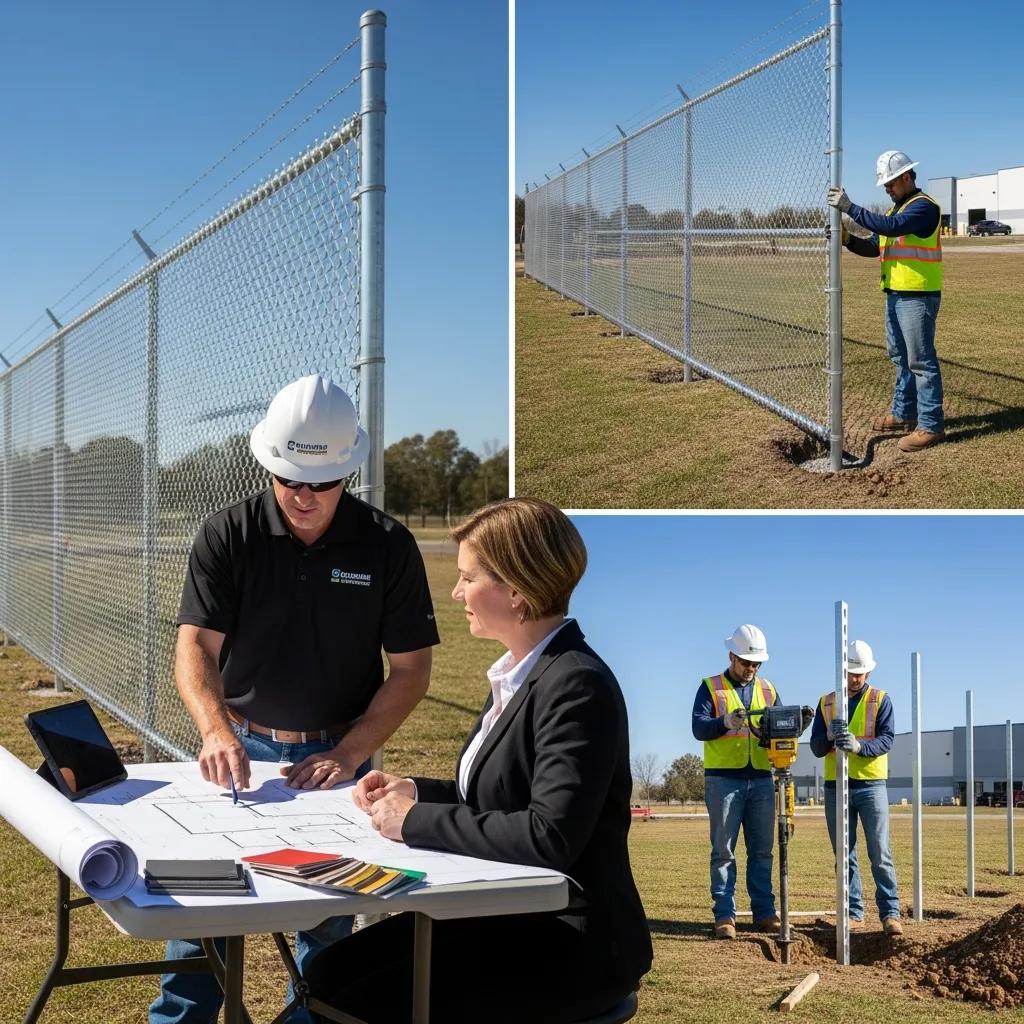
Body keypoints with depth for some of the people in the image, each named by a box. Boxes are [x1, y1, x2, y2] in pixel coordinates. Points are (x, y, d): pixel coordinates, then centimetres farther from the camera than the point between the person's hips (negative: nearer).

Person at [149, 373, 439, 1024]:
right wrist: (216, 731, -31)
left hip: (337, 756, 0)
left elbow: (411, 671, -5)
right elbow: (195, 649, -11)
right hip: (241, 748, 0)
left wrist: (349, 755, -17)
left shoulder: (388, 546, -7)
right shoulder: (227, 536, -6)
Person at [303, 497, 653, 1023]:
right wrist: (415, 792, 2)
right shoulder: (519, 674, 9)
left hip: (572, 941, -9)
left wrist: (417, 821, -20)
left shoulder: (578, 687, -20)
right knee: (328, 974, -1)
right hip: (507, 913, 9)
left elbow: (550, 836, -28)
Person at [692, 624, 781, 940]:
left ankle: (764, 912, 12)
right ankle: (724, 915, 0)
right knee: (723, 851, -2)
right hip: (723, 779, -4)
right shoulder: (711, 688, 2)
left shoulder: (767, 690, 15)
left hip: (761, 779, 4)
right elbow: (698, 727, -10)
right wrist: (725, 722, -29)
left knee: (762, 850, 7)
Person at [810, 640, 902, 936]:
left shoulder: (880, 700, 2)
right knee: (844, 856, 6)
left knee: (880, 854, -6)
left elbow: (886, 739, -12)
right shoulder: (826, 703, 10)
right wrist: (830, 736, -19)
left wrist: (858, 745, -30)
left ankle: (890, 913, -1)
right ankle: (854, 913, 12)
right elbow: (816, 748, 3)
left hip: (871, 785, -3)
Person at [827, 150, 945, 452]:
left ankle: (931, 425, -6)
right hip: (895, 295, 10)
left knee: (921, 361, -9)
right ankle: (903, 413, 29)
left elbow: (892, 226, -28)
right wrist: (849, 240, -1)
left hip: (918, 297, -10)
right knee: (900, 358, 18)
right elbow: (874, 246, 18)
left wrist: (850, 208, -26)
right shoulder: (896, 208, 18)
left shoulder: (923, 206, -12)